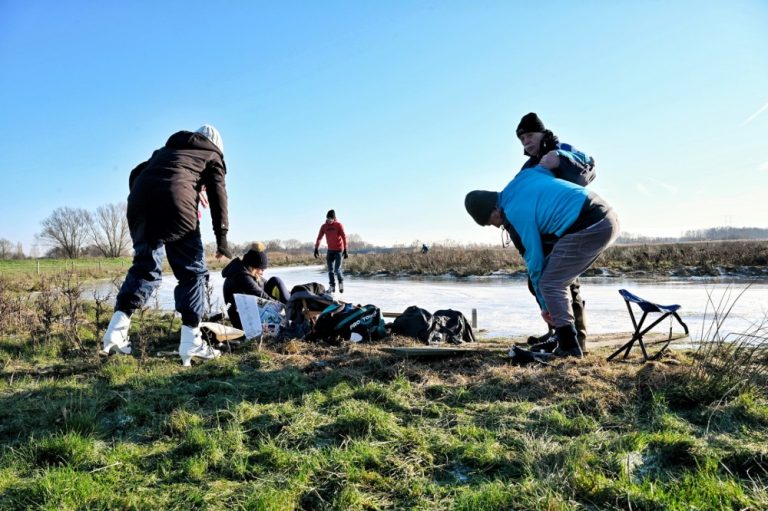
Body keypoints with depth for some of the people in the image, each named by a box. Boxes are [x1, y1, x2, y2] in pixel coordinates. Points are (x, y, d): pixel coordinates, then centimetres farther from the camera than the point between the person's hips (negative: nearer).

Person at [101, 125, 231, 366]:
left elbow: (135, 175, 29)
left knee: (144, 266, 16)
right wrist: (221, 238, 11)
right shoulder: (212, 156, 24)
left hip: (138, 201, 5)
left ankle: (117, 329, 3)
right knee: (192, 271, 3)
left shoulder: (166, 149, 37)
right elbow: (218, 196, 13)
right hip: (175, 203, -5)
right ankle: (191, 343, -1)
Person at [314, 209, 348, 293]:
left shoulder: (339, 225, -10)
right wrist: (316, 249, -5)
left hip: (339, 250, -4)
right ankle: (332, 286, 12)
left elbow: (344, 237, -11)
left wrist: (345, 250, -16)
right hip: (330, 250, 4)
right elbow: (319, 238, 3)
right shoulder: (324, 226, 0)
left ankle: (341, 281, 18)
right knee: (330, 270, 3)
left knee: (337, 269, -9)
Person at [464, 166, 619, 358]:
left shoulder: (517, 213, -9)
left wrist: (544, 306, 7)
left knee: (550, 284, -3)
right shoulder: (522, 177, 12)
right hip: (608, 218, 10)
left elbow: (535, 261, -4)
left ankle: (569, 347, -2)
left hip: (588, 228, -10)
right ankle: (564, 336, 19)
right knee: (558, 281, 15)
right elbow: (552, 156, 23)